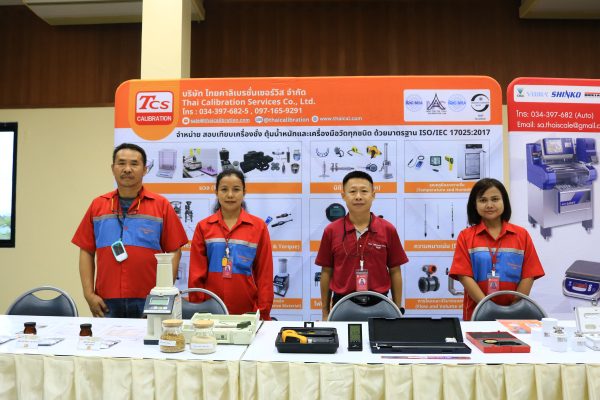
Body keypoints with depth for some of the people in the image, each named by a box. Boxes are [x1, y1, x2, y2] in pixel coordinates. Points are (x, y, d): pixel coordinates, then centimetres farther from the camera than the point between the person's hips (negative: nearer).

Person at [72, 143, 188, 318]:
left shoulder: (161, 205, 1)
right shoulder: (97, 205, 9)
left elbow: (174, 252, -1)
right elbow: (86, 252, 9)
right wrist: (89, 294, 0)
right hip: (106, 303, 2)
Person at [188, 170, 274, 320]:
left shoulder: (259, 226, 0)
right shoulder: (203, 226, 4)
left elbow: (264, 272, 1)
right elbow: (196, 272, 4)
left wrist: (263, 312, -2)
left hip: (247, 310, -1)